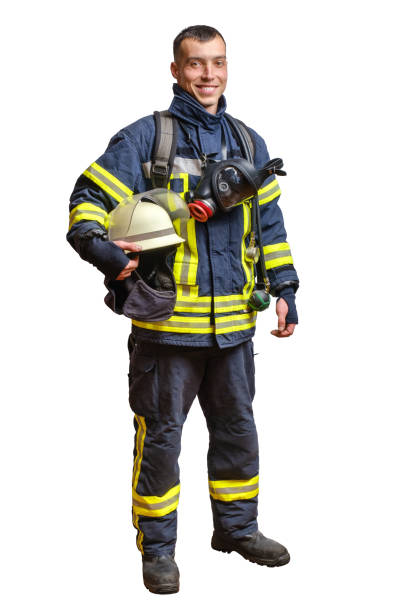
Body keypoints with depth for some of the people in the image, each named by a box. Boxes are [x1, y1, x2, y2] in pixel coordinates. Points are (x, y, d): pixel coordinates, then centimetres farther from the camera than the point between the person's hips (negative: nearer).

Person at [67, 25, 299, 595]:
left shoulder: (249, 144, 12)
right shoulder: (144, 138, -4)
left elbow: (270, 223, 18)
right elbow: (88, 198, -5)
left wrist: (284, 288, 11)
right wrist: (101, 249, -23)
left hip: (234, 321, 5)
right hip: (166, 319, -5)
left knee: (237, 426, 16)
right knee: (160, 434, 3)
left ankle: (238, 526, 34)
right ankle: (157, 548, 16)